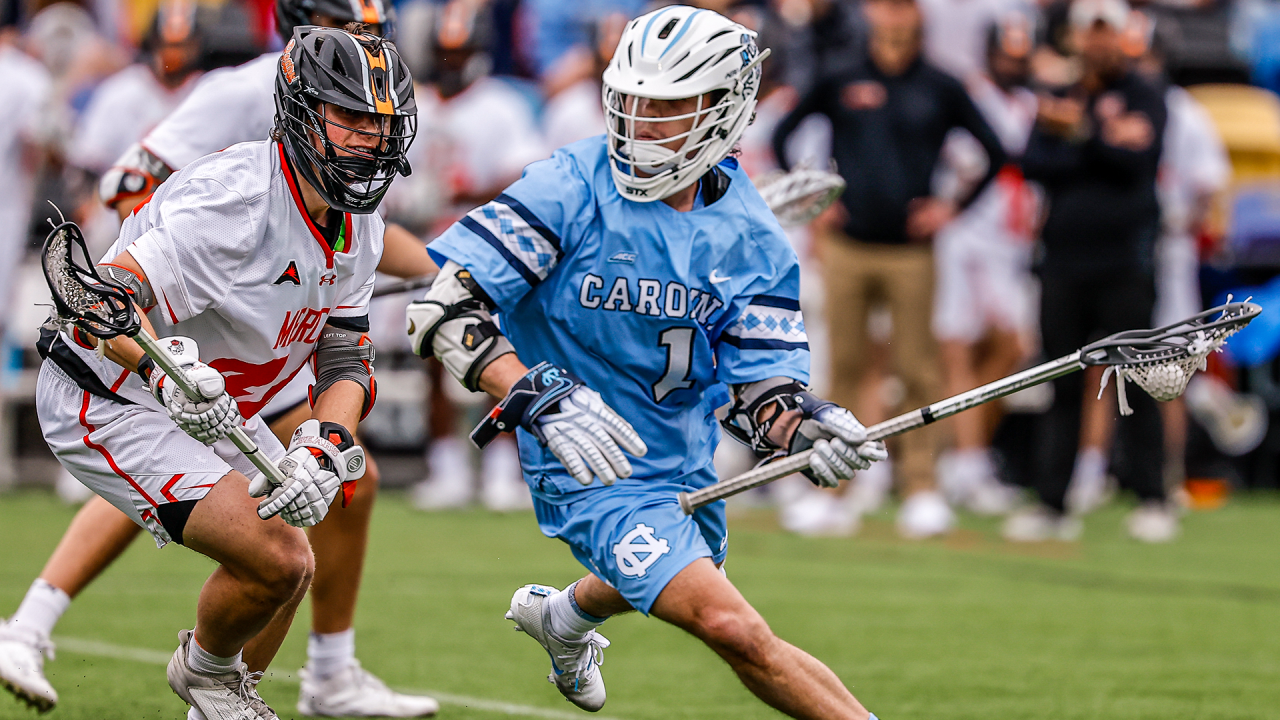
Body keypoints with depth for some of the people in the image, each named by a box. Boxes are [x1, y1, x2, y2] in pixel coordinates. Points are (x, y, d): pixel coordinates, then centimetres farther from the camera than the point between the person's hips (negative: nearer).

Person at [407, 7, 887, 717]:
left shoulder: (749, 236, -5)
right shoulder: (569, 189, -18)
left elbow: (761, 388, -5)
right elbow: (443, 309, -21)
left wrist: (804, 427, -29)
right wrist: (539, 398, -35)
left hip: (685, 463, 6)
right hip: (588, 471, -6)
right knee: (733, 628, -23)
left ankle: (562, 615, 67)